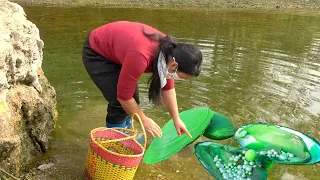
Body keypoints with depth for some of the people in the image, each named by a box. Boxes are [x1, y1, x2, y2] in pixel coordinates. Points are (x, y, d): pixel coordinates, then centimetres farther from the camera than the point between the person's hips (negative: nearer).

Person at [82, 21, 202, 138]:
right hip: (95, 52, -7)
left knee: (133, 99, 5)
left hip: (114, 48, 7)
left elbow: (168, 87, -3)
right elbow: (123, 96, -30)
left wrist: (176, 119, 0)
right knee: (118, 102, -13)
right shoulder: (140, 56, -40)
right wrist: (144, 120, -16)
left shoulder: (169, 51, -15)